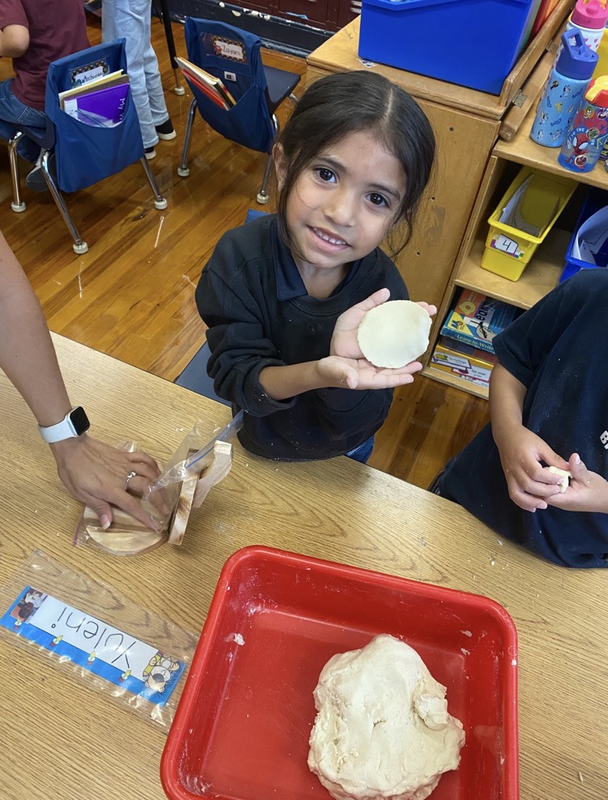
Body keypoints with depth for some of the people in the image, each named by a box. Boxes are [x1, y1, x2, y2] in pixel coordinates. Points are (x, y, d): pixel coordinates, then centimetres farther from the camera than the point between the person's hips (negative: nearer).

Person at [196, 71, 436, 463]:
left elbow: (357, 425, -25)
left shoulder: (384, 292, -29)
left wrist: (345, 370, -47)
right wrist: (313, 374, -48)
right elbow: (233, 376, -29)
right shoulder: (240, 258, -31)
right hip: (254, 441, 0)